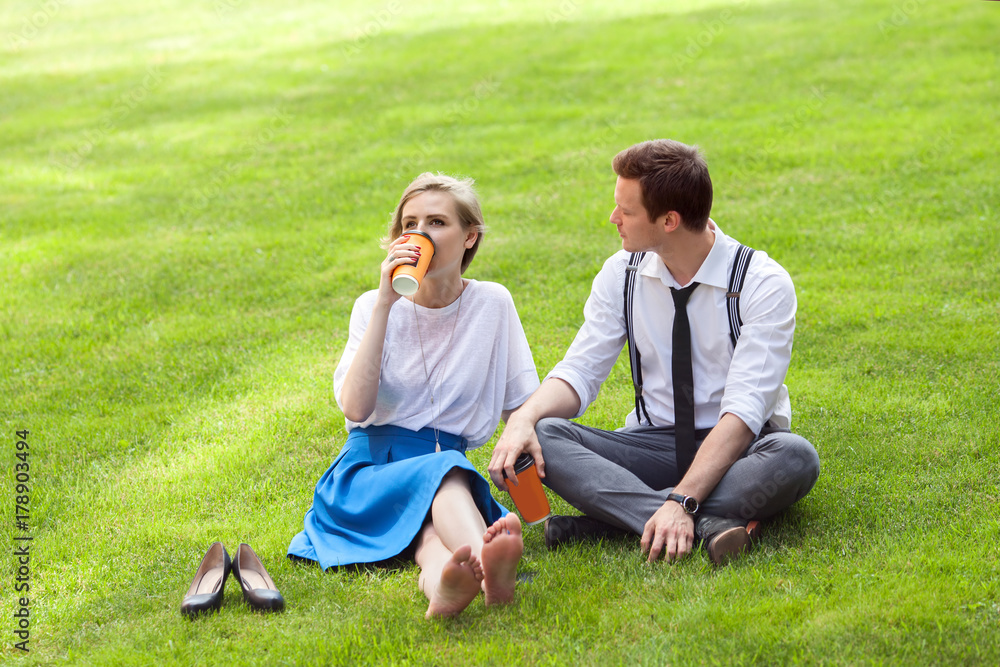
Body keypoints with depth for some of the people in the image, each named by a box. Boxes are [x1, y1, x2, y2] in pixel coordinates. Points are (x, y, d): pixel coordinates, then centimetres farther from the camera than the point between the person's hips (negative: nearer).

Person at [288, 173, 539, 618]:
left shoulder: (492, 304, 7)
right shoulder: (374, 306, 3)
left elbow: (521, 406, 11)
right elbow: (355, 408, -14)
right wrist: (385, 304, -16)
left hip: (450, 468, 2)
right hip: (372, 468, -1)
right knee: (445, 470, -38)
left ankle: (441, 584, -73)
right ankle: (489, 573, -69)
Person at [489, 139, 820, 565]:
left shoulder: (763, 283, -15)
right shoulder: (622, 273, 0)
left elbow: (744, 408, -23)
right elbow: (579, 371, -1)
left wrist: (683, 500, -36)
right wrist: (523, 418, -24)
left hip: (734, 450, -3)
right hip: (655, 445, 3)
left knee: (794, 457, -37)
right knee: (543, 436, -23)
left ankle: (609, 517, -33)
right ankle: (706, 522, -36)